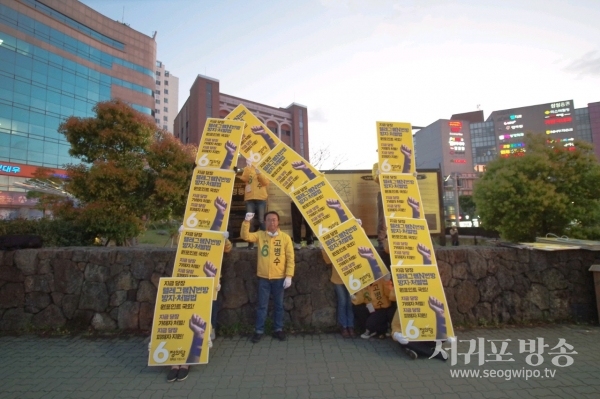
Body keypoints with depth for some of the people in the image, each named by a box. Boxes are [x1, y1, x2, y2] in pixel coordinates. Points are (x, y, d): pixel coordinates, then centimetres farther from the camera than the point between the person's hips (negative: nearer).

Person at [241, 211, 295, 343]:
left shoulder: (285, 237, -3)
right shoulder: (260, 235, 3)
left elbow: (290, 258, -4)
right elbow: (245, 236, -10)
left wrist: (289, 276, -9)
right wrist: (246, 221, -23)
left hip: (279, 278, 0)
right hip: (263, 277, 1)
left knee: (278, 305, 13)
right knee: (262, 305, 10)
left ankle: (278, 329, 28)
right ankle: (259, 330, 23)